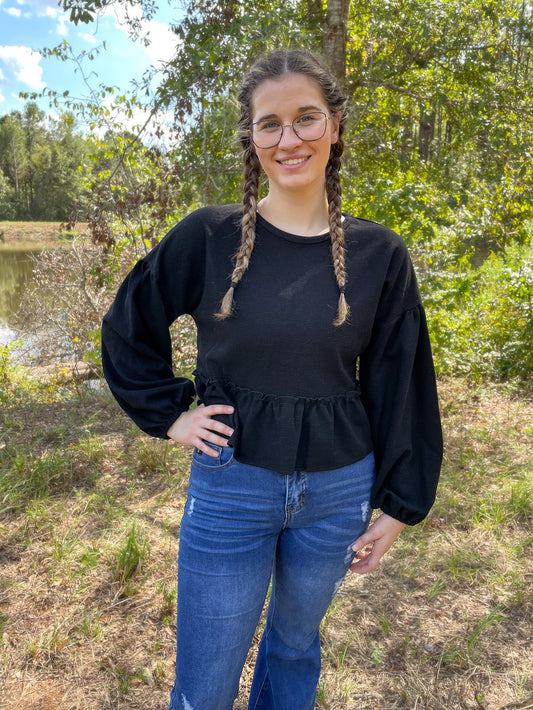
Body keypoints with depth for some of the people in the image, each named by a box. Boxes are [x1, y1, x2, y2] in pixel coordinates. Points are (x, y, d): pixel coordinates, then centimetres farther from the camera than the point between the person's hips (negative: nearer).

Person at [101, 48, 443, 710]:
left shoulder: (378, 254, -5)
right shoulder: (208, 236, -7)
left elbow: (397, 386, 1)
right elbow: (127, 330, 7)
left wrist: (398, 504, 4)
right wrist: (169, 414, -1)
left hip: (337, 489, 2)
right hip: (231, 484, -1)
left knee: (296, 642, 25)